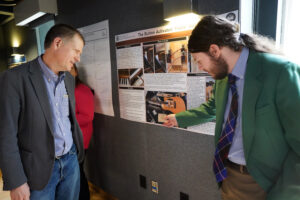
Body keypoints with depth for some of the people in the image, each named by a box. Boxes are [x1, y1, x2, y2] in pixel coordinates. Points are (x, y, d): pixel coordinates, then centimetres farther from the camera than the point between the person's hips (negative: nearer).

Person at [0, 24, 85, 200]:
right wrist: (16, 183, -13)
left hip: (71, 160, 6)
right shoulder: (15, 78, -15)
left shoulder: (69, 79, 5)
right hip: (39, 168, -5)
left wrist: (78, 148, 13)